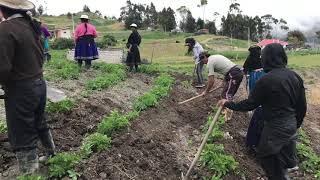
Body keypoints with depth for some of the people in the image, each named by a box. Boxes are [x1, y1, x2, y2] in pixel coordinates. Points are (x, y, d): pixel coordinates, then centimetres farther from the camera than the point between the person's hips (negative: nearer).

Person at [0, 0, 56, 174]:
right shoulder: (32, 25, 4)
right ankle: (52, 156, 44)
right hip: (39, 83, 8)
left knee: (22, 138, 6)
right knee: (40, 124, 26)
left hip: (20, 90, -8)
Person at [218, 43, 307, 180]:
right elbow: (302, 106, 7)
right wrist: (297, 123, 21)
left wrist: (228, 104, -2)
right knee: (287, 160, 24)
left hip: (276, 127, -7)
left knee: (265, 155, 13)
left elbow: (249, 104, -15)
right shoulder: (295, 76, 0)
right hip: (292, 125, 7)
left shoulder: (266, 80, -21)